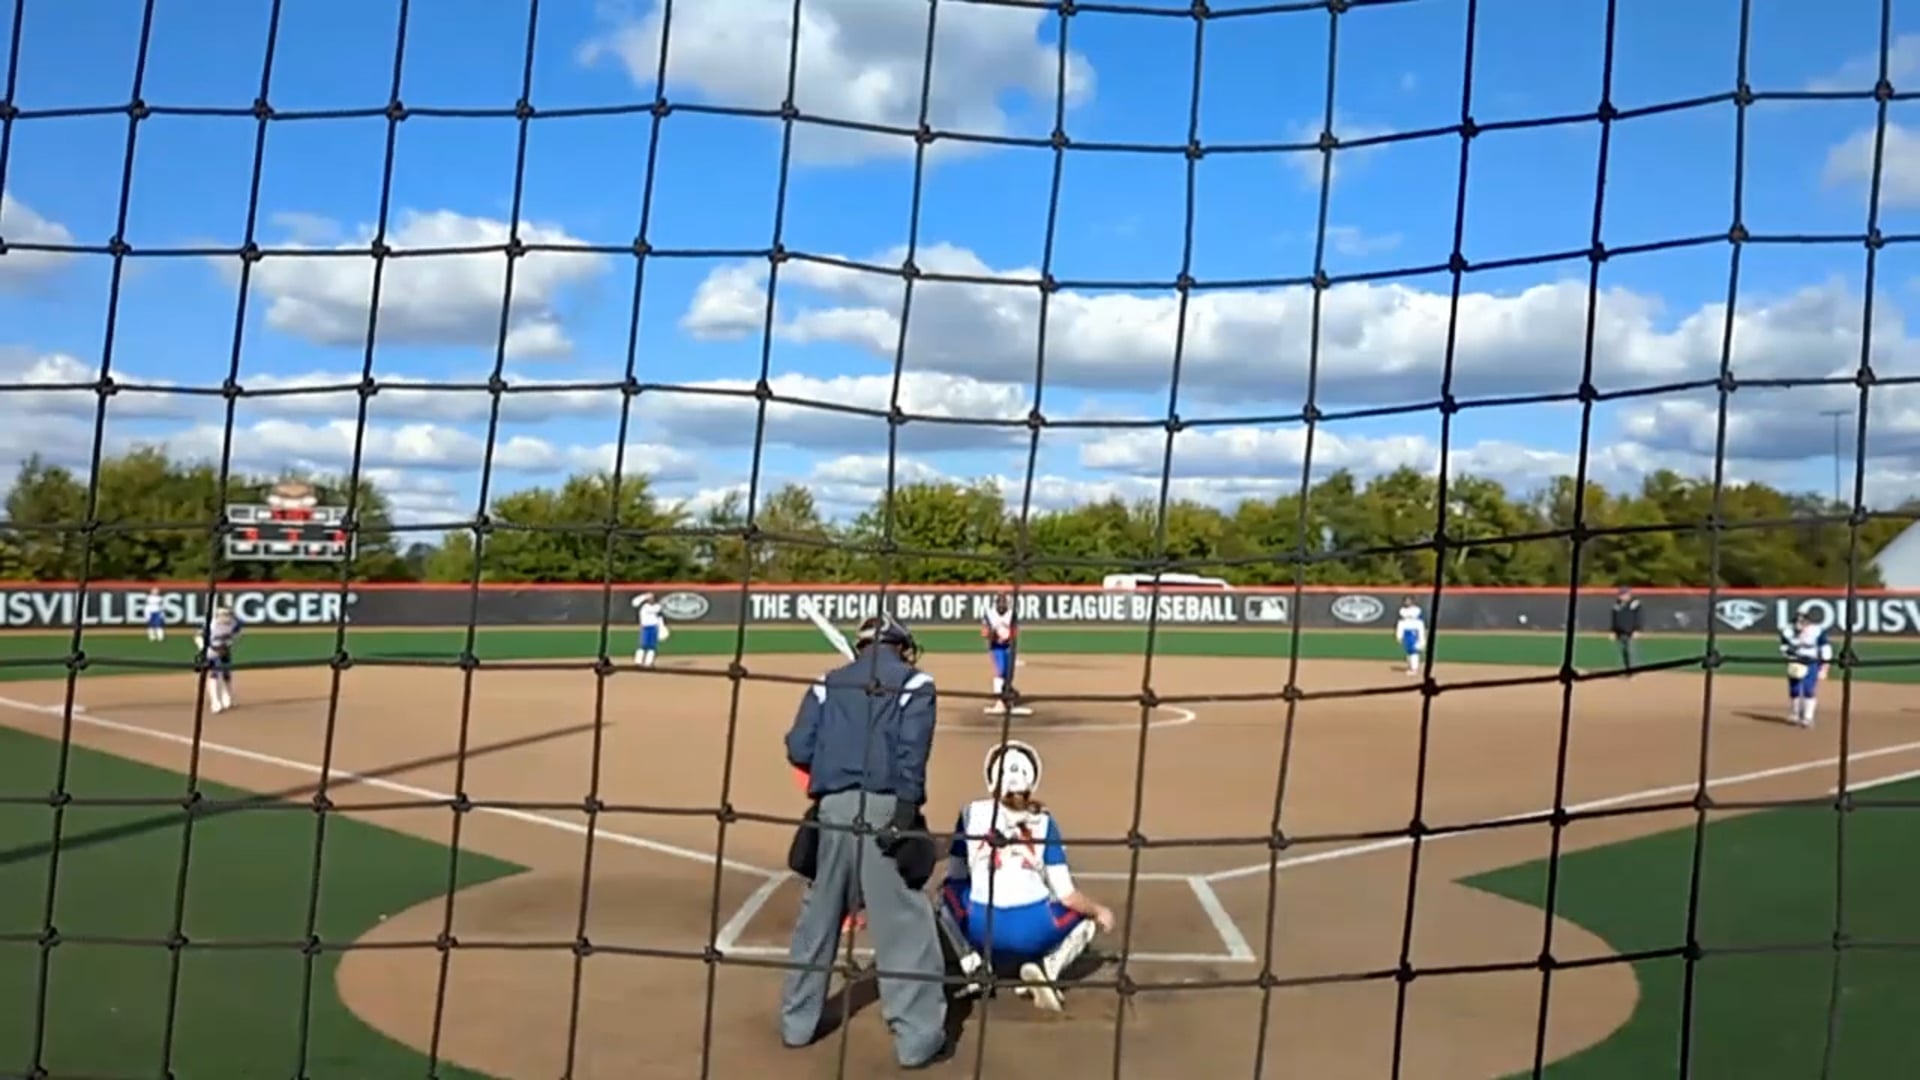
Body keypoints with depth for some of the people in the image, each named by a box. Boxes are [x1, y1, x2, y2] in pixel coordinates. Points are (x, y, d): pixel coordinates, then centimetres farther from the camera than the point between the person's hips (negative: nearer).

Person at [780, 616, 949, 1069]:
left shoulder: (828, 683, 15)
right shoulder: (914, 683, 5)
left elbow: (798, 749, 7)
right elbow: (912, 749, -10)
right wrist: (906, 809, -15)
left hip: (833, 809, 4)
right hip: (882, 808, -4)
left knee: (818, 915, 18)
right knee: (906, 923, -1)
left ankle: (798, 1020, 28)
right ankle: (918, 1038, 0)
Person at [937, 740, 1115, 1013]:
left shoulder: (971, 813, 6)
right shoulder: (1044, 821, 5)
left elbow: (955, 877, 13)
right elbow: (1066, 894, 1)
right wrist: (1099, 910, 20)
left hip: (980, 928, 1)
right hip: (1032, 934, -1)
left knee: (948, 892, 32)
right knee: (1088, 917, 27)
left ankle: (972, 965, 9)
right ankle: (1048, 968, -2)